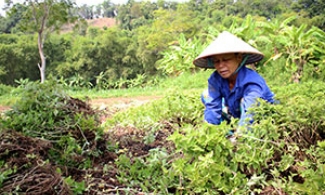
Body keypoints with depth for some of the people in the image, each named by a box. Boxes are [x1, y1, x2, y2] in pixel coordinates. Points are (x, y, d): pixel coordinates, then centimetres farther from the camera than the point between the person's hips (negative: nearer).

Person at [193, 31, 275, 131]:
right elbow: (212, 107, -19)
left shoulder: (253, 82, -33)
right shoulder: (215, 79, -16)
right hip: (236, 116, 6)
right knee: (206, 95, -7)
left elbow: (248, 118, -44)